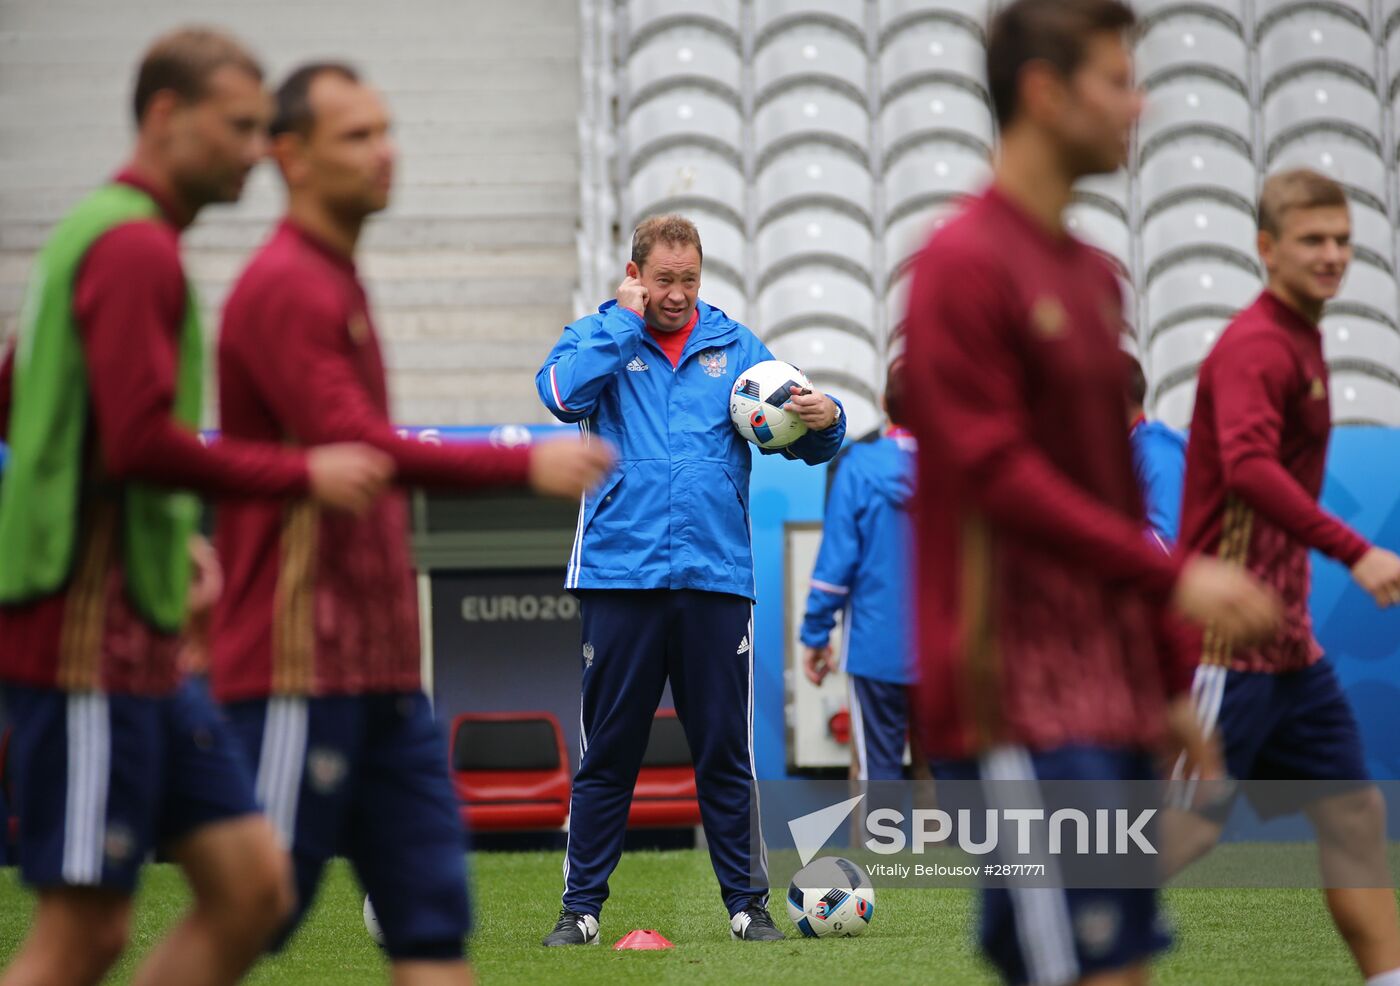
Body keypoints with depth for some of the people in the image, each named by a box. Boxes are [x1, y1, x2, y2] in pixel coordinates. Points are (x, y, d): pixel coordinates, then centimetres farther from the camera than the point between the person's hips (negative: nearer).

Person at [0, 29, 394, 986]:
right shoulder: (134, 245, -13)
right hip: (92, 638, -10)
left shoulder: (94, 235, 19)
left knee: (252, 884, 6)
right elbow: (142, 439, -24)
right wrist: (302, 474, -14)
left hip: (140, 648, 10)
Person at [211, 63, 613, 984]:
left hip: (380, 670, 9)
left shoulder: (337, 284, 18)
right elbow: (353, 448, -23)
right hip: (303, 669, -9)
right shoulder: (284, 288, -12)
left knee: (432, 908, 2)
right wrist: (525, 465, -25)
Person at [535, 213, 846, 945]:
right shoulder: (599, 338, 6)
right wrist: (625, 319, -8)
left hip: (716, 578, 1)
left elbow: (800, 441, 11)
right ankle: (582, 907, 10)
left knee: (726, 754, 4)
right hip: (620, 576, -1)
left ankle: (746, 904, 11)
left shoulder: (735, 347, 11)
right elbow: (563, 392, -16)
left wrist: (824, 421, -11)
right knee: (606, 754, 4)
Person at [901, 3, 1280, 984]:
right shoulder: (966, 264, -9)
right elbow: (996, 474, -17)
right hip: (1022, 701, -9)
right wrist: (1175, 576, -20)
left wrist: (1169, 683, 19)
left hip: (1109, 698, 9)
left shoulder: (1093, 276, 17)